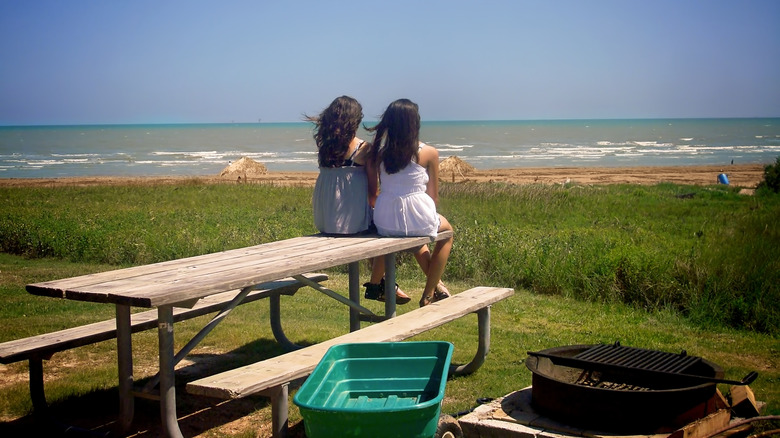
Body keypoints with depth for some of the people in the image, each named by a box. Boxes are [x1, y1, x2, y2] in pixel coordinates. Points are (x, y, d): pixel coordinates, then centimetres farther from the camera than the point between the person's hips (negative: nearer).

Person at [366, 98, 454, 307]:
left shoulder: (376, 151, 0)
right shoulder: (428, 153, -7)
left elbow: (372, 195, 4)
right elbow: (433, 196, 1)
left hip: (384, 223, 4)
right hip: (417, 217, -4)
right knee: (446, 230, 32)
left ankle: (436, 285, 51)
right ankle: (428, 294, 31)